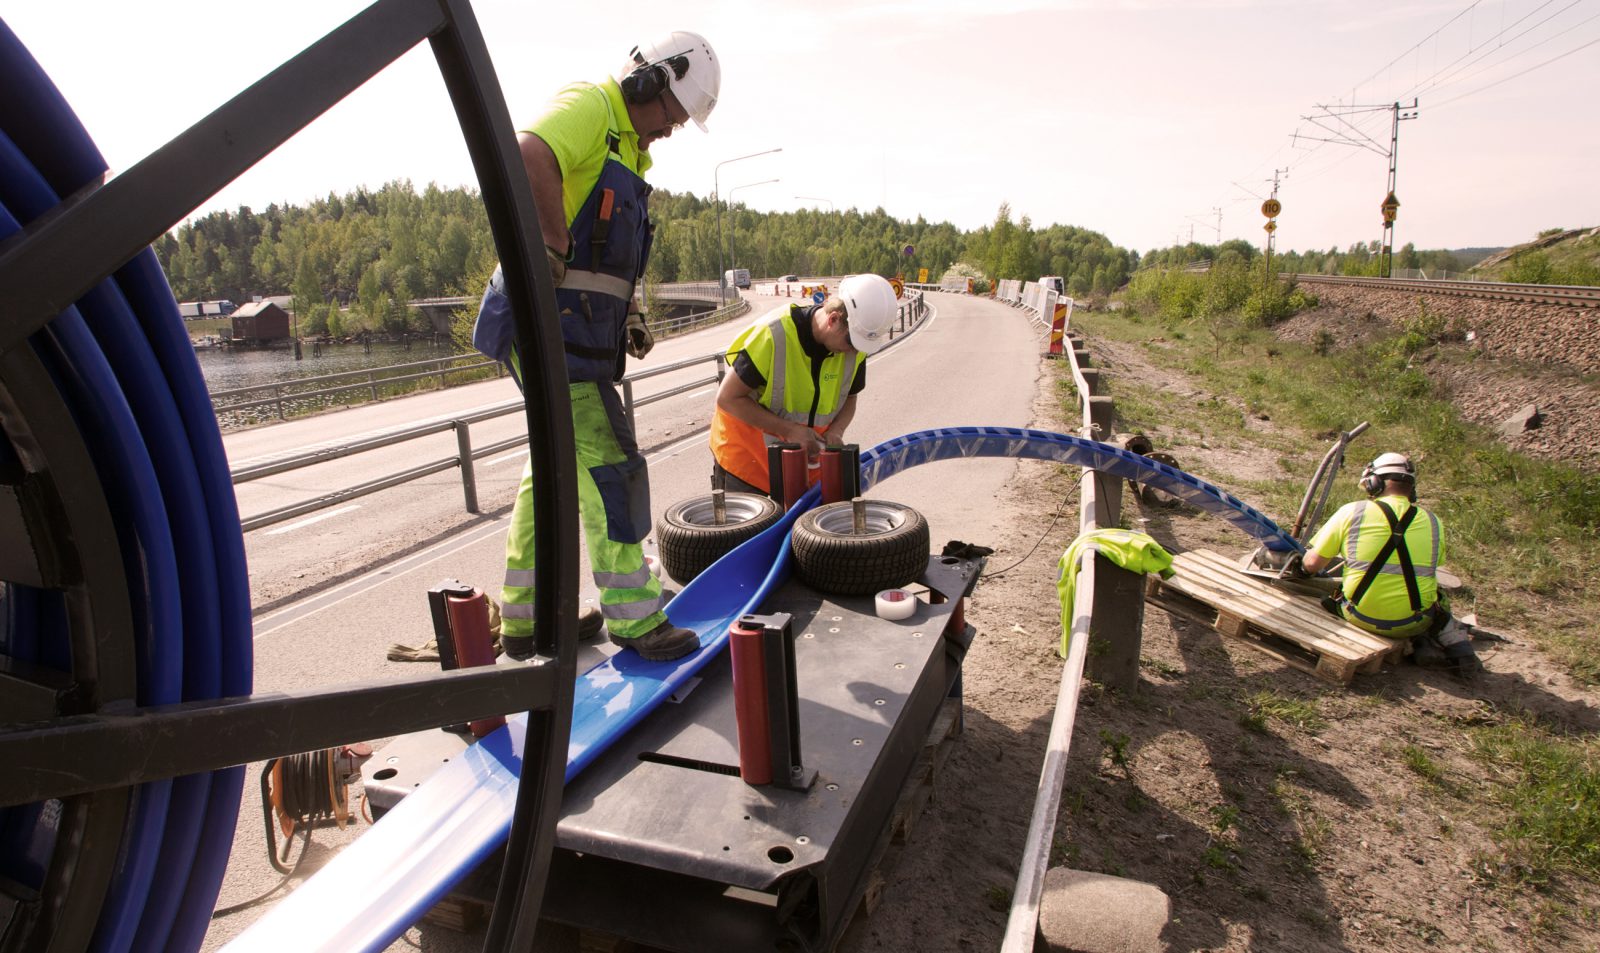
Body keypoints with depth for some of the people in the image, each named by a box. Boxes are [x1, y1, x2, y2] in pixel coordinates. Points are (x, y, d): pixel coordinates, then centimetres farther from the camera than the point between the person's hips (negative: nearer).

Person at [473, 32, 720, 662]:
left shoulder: (629, 148, 23)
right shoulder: (590, 105, -7)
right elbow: (525, 159, -30)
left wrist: (630, 316, 17)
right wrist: (555, 249, -24)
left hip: (576, 330, 10)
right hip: (550, 320, -10)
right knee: (609, 465, -6)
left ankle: (525, 616, 27)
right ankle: (633, 618, 6)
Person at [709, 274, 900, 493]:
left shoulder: (855, 345, -10)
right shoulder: (772, 335, -26)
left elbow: (849, 398, 8)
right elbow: (728, 398, -20)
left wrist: (835, 431, -14)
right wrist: (789, 430, -24)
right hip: (747, 455, -4)